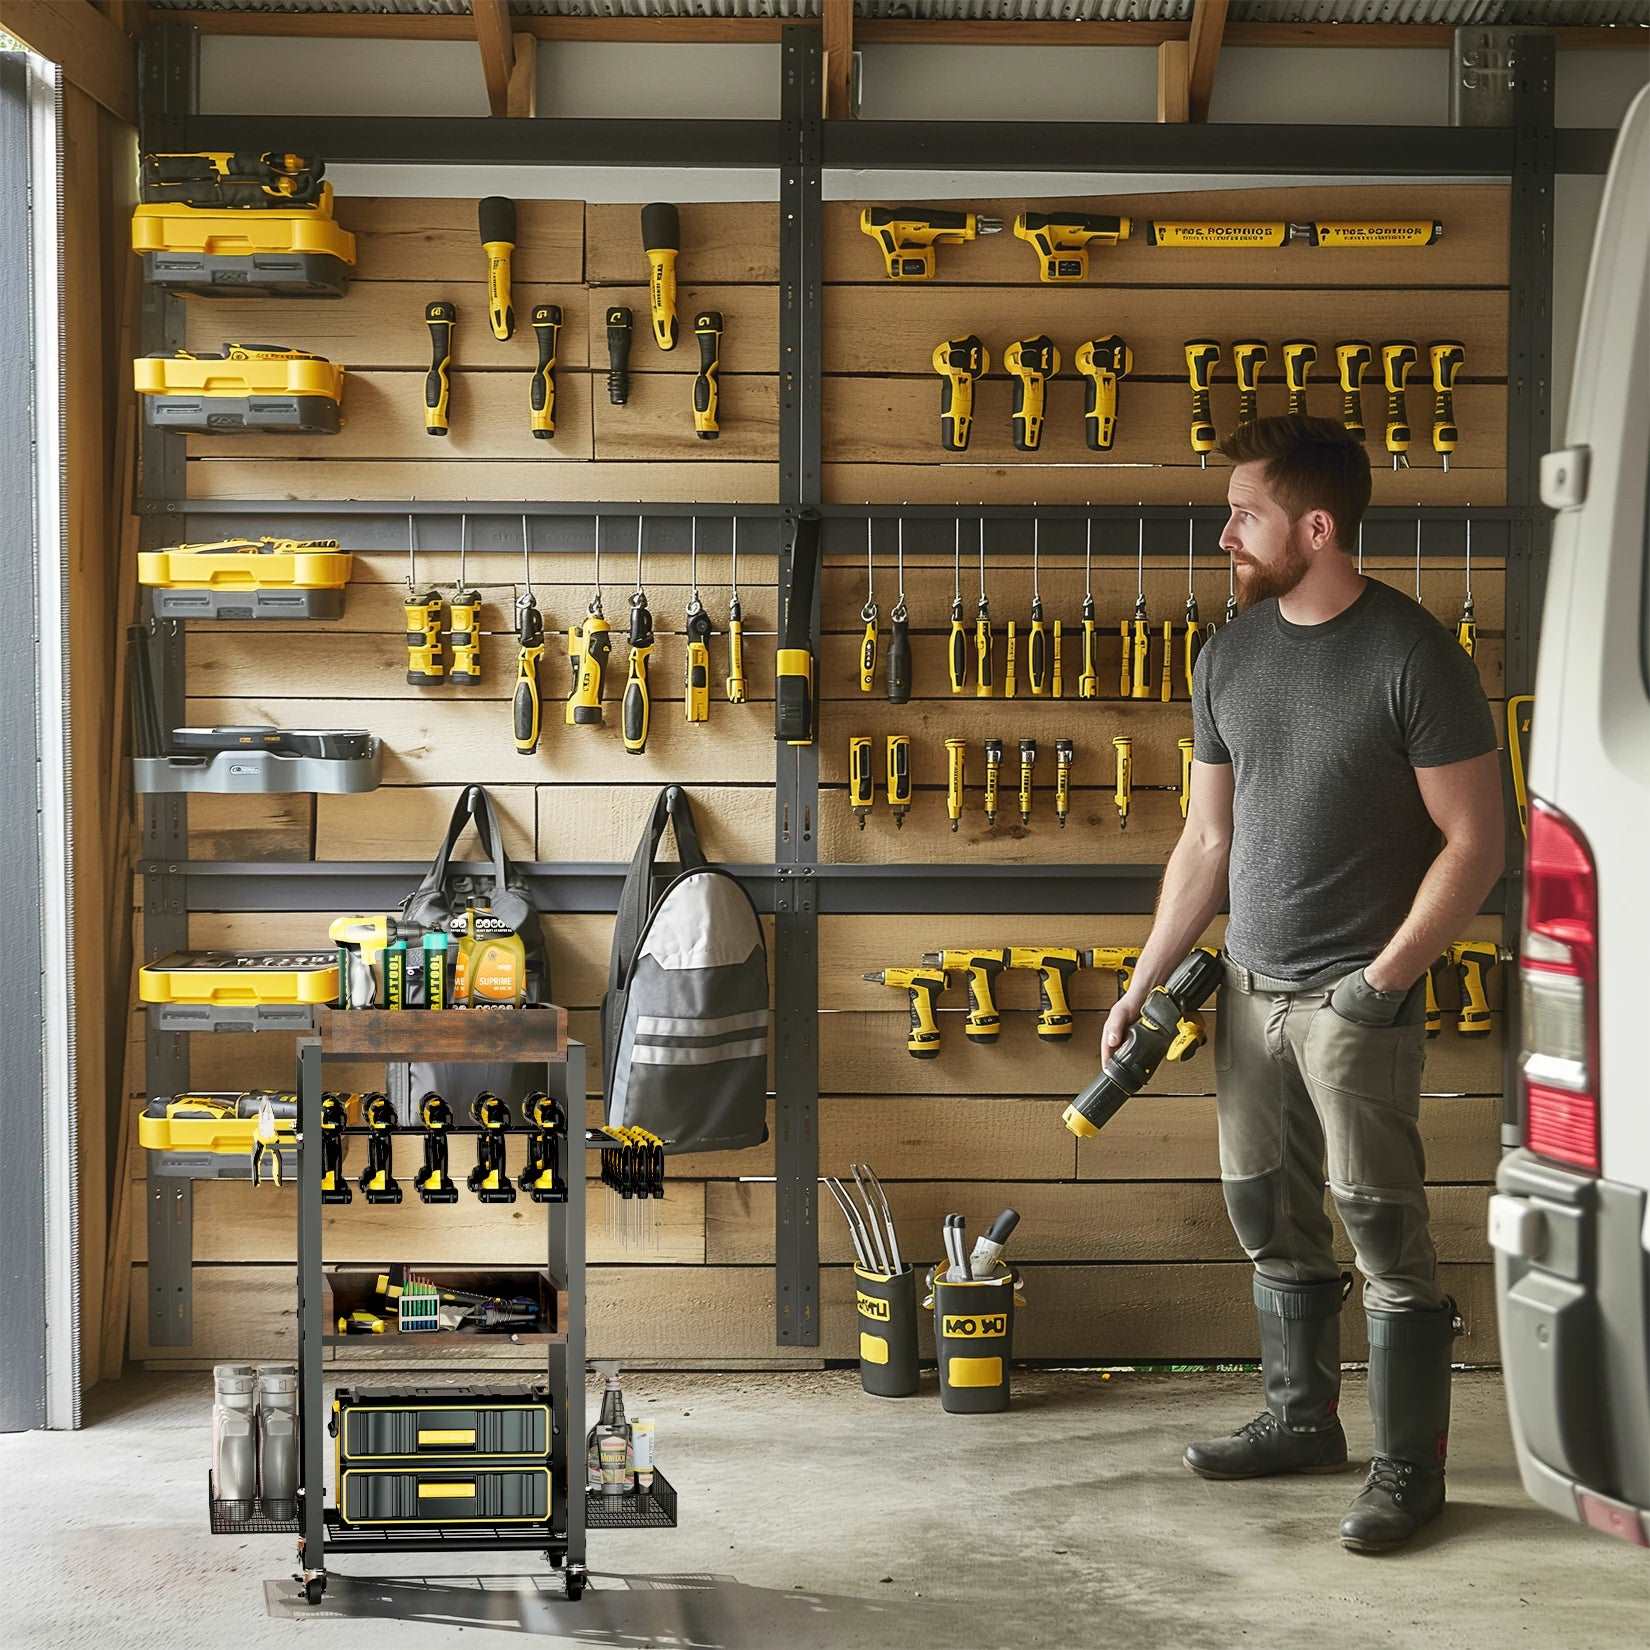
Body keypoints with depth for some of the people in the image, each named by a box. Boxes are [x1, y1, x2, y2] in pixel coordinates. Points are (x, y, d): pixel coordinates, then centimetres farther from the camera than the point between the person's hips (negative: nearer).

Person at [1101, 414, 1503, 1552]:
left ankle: (1410, 1467, 8)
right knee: (1270, 1219, 14)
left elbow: (1474, 840, -10)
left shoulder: (1413, 656, -12)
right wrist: (1143, 987, 11)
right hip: (1252, 987, 7)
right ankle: (1302, 1419, 30)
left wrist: (1384, 980, -15)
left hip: (1358, 996, -6)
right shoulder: (1231, 655, 7)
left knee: (1384, 1232, -4)